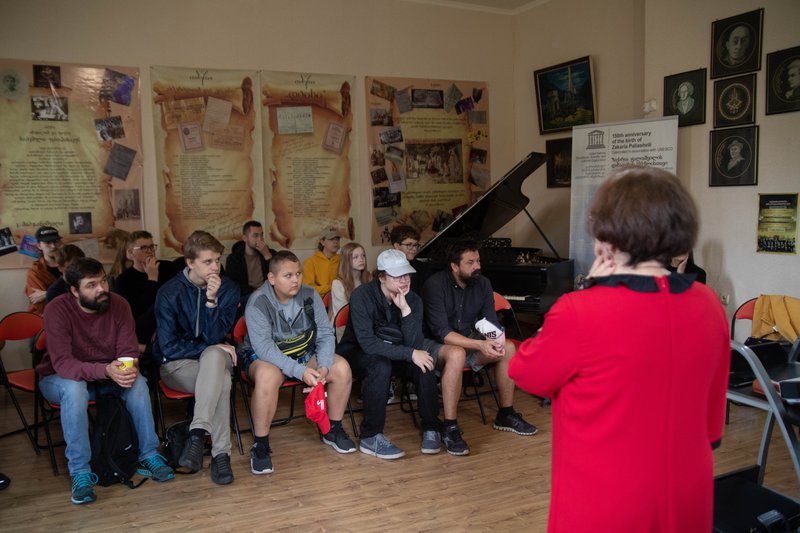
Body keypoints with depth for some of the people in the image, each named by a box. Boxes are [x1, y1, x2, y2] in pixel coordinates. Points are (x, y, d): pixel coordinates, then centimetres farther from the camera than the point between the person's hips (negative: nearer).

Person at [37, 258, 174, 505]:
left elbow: (128, 351, -12)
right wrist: (105, 370, -47)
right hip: (60, 378, -3)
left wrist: (129, 369, -37)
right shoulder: (58, 310, -23)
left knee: (138, 382, -26)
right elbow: (62, 363, -31)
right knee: (75, 389, -37)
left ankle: (148, 456, -13)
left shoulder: (118, 304, -13)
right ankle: (80, 472, -27)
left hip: (106, 374, 3)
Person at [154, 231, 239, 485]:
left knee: (214, 355, -36)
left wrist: (212, 301, -25)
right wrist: (215, 348, -15)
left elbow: (214, 337, -11)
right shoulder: (169, 292, -10)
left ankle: (197, 434, -40)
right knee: (221, 381, -34)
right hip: (176, 365, -2)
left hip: (212, 358, 2)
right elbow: (169, 347, -12)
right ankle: (220, 453, -30)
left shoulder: (228, 289, -4)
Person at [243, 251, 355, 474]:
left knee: (342, 368, -18)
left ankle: (332, 430, 4)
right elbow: (264, 348, -27)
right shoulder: (258, 303, -21)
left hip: (305, 354, 5)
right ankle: (260, 445, -19)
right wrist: (300, 371, -36)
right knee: (267, 377, -38)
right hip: (266, 357, -4)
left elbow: (325, 334, -8)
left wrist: (324, 366, -26)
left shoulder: (310, 296, -8)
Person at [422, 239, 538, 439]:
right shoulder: (435, 285, -20)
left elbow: (492, 323, -1)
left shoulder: (482, 284, -1)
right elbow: (442, 333, -27)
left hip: (469, 341, 7)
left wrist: (496, 341, -26)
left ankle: (506, 415, 2)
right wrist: (479, 345, -37)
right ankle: (449, 427, -28)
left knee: (508, 348, -12)